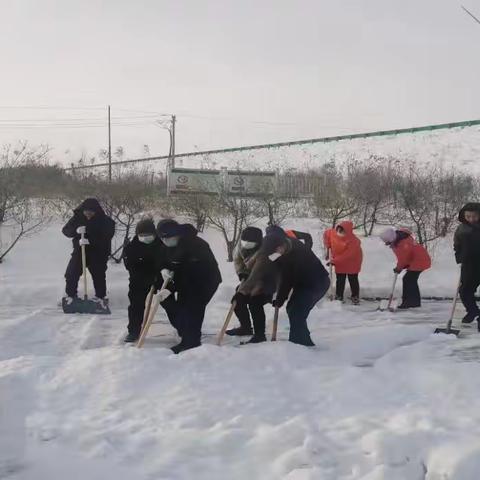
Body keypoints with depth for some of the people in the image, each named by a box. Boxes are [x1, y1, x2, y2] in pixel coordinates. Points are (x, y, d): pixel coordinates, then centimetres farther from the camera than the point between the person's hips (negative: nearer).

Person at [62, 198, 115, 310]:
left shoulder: (105, 221, -14)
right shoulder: (77, 218, -6)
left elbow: (106, 237, -22)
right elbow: (65, 230, -4)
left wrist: (90, 240, -34)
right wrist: (76, 230, -27)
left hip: (98, 254, -2)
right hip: (80, 251, 2)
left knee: (99, 276, 4)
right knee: (71, 274, 0)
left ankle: (101, 297, 19)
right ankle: (70, 296, 14)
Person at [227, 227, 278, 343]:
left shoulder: (262, 254, -38)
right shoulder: (242, 247, -15)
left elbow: (254, 277, -42)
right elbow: (237, 259, 1)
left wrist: (241, 291, -44)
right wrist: (241, 273, -17)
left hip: (267, 282, -8)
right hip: (250, 279, 8)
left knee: (254, 303, -25)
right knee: (238, 301, 8)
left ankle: (259, 335, -15)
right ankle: (245, 327, 28)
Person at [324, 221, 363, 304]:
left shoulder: (353, 241, -34)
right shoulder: (332, 232, -20)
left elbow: (347, 256, -34)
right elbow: (326, 234, 5)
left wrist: (334, 261, -31)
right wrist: (328, 247, 0)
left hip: (352, 262, -4)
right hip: (339, 262, 4)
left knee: (353, 280, 4)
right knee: (340, 280, 9)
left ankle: (355, 297, 17)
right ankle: (339, 296, 19)